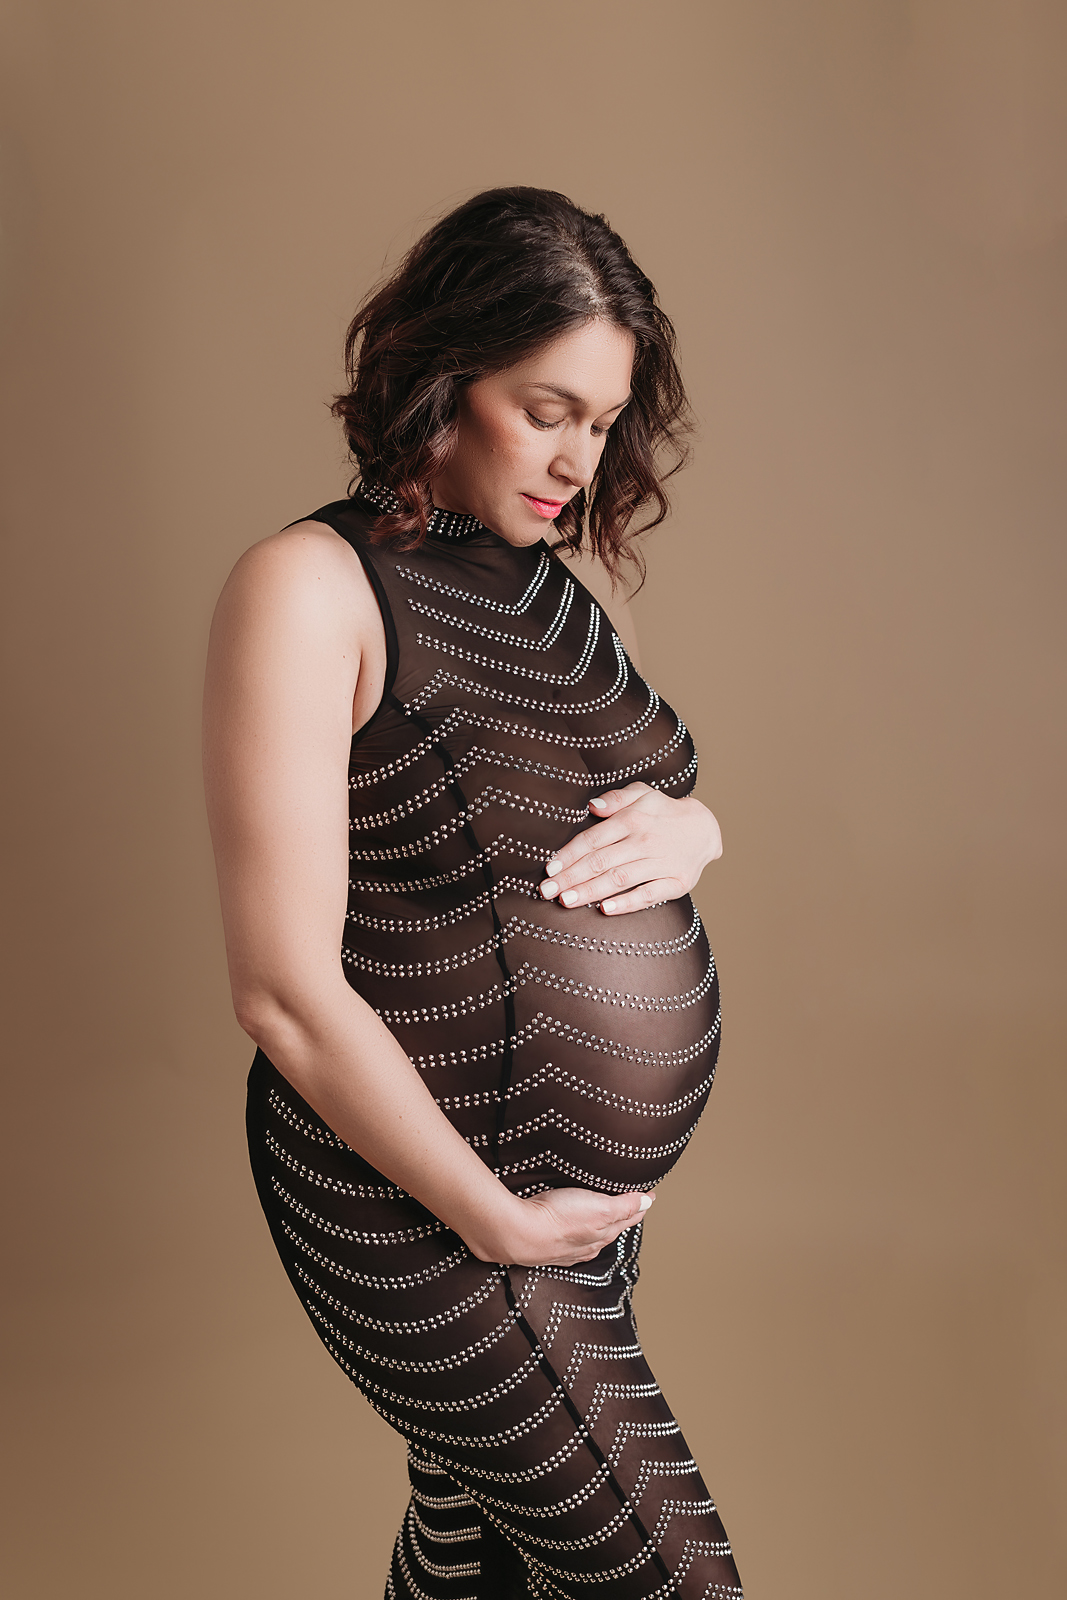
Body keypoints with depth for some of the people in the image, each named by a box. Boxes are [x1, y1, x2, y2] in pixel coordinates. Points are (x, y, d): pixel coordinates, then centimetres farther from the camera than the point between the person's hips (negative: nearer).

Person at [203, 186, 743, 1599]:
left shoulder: (556, 572, 7)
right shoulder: (312, 587, -17)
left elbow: (654, 795, 20)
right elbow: (286, 990, -21)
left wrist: (688, 827, -6)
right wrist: (499, 1220, -16)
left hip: (605, 1172, 7)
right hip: (427, 1209, -7)